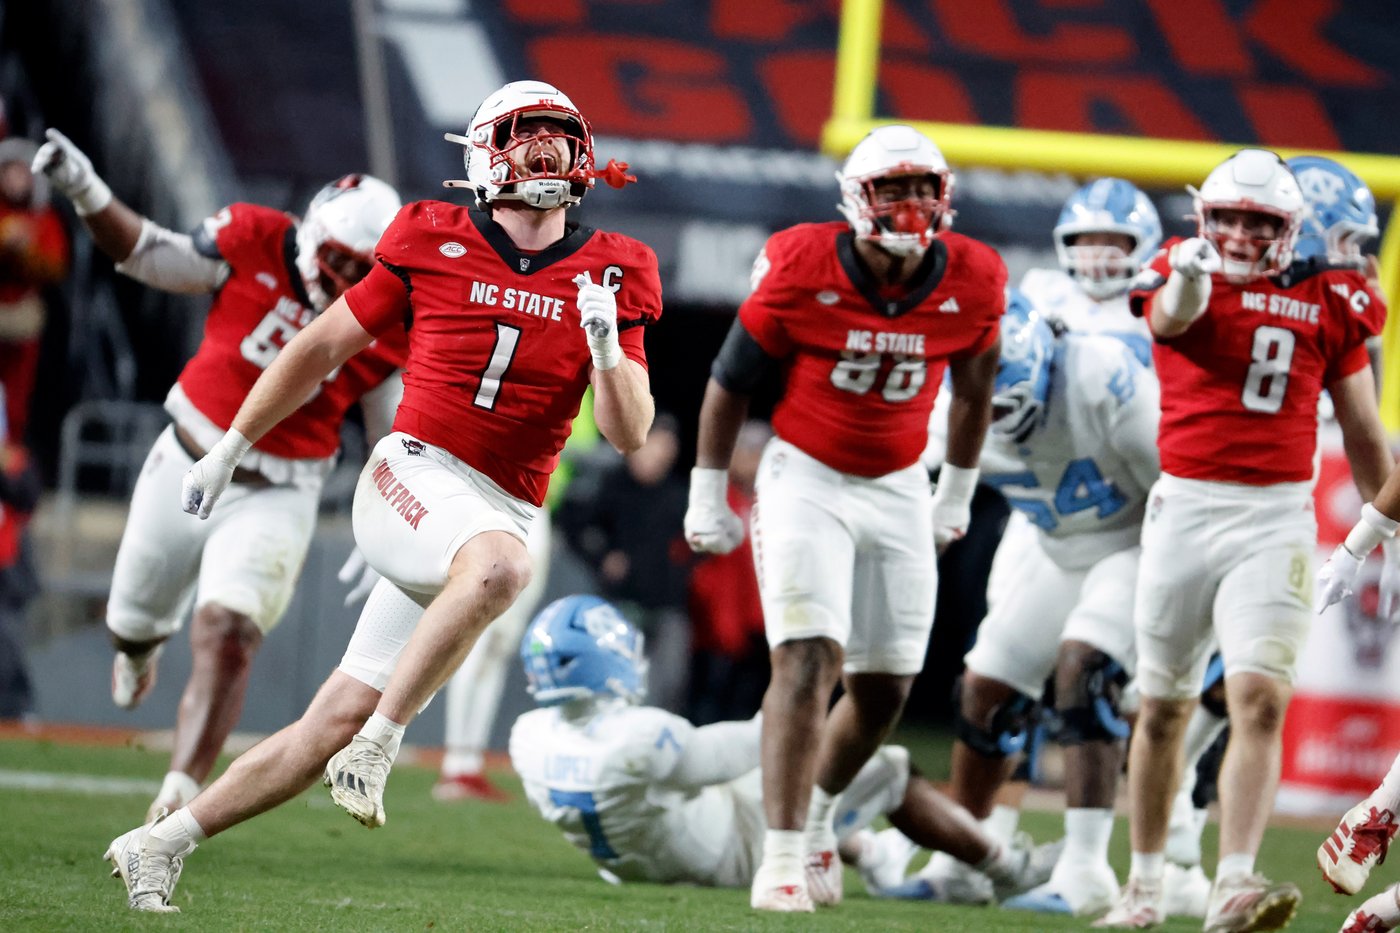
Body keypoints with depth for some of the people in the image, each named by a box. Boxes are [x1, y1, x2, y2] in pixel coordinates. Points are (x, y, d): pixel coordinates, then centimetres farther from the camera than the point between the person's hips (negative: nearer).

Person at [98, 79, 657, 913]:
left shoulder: (609, 276, 7)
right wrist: (232, 446, 16)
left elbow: (631, 433, 5)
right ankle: (375, 748, -30)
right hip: (412, 478, -3)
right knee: (498, 566, -39)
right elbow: (323, 347, 13)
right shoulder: (435, 244, 2)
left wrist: (607, 347, -14)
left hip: (502, 519, 3)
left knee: (337, 724, 1)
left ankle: (162, 844, 13)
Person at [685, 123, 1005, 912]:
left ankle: (816, 816, 34)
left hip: (899, 491, 4)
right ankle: (783, 858, -16)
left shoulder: (973, 283, -8)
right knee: (809, 658, -18)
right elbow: (731, 382, -4)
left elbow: (972, 390, 12)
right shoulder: (803, 268, -17)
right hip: (806, 480, -4)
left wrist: (958, 493, 21)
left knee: (886, 686, 8)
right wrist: (709, 497, 1)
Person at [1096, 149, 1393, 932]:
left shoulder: (1329, 303, 6)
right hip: (1185, 508, 0)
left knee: (1260, 698, -17)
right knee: (1164, 708, 11)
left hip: (1276, 519, 0)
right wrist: (1189, 279, -49)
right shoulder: (1181, 275, 1)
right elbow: (1170, 317, -26)